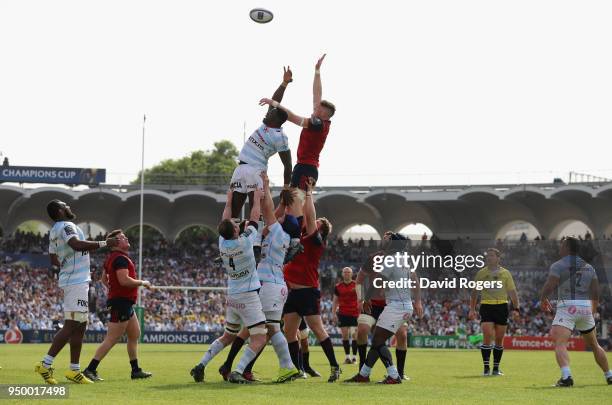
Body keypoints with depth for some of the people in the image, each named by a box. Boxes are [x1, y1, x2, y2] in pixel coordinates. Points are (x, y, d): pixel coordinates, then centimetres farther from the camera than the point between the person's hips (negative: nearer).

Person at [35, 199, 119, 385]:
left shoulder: (55, 231, 17)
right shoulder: (66, 226, -13)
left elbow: (54, 260, 25)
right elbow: (77, 245, -32)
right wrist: (104, 243, -28)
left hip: (69, 279, 10)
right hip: (76, 282, -10)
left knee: (79, 327, 12)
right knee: (71, 326, -12)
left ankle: (74, 370, 13)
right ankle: (46, 364, -13)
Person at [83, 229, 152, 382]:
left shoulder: (112, 257, 15)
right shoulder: (120, 258, -17)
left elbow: (104, 278, 24)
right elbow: (124, 280, -28)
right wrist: (142, 283, -15)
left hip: (126, 303, 11)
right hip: (121, 303, -11)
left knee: (135, 335, 17)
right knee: (111, 339, -9)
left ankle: (136, 370, 22)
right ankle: (90, 370, -9)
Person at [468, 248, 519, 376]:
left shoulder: (505, 273, 8)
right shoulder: (481, 273, 7)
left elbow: (512, 292, 7)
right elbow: (474, 292, 12)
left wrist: (516, 308, -1)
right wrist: (472, 309, 7)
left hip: (502, 307, 1)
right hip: (486, 307, -1)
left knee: (499, 339, 4)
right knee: (487, 337, -13)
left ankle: (496, 368, 13)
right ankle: (486, 368, -7)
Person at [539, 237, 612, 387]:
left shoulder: (558, 265, -2)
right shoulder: (588, 267, 15)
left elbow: (549, 286, -12)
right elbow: (596, 292, 13)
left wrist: (542, 299, 7)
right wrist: (593, 309, 27)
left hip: (567, 307, -6)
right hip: (586, 307, 6)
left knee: (560, 343, -16)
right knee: (594, 345, 22)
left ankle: (566, 376, -37)